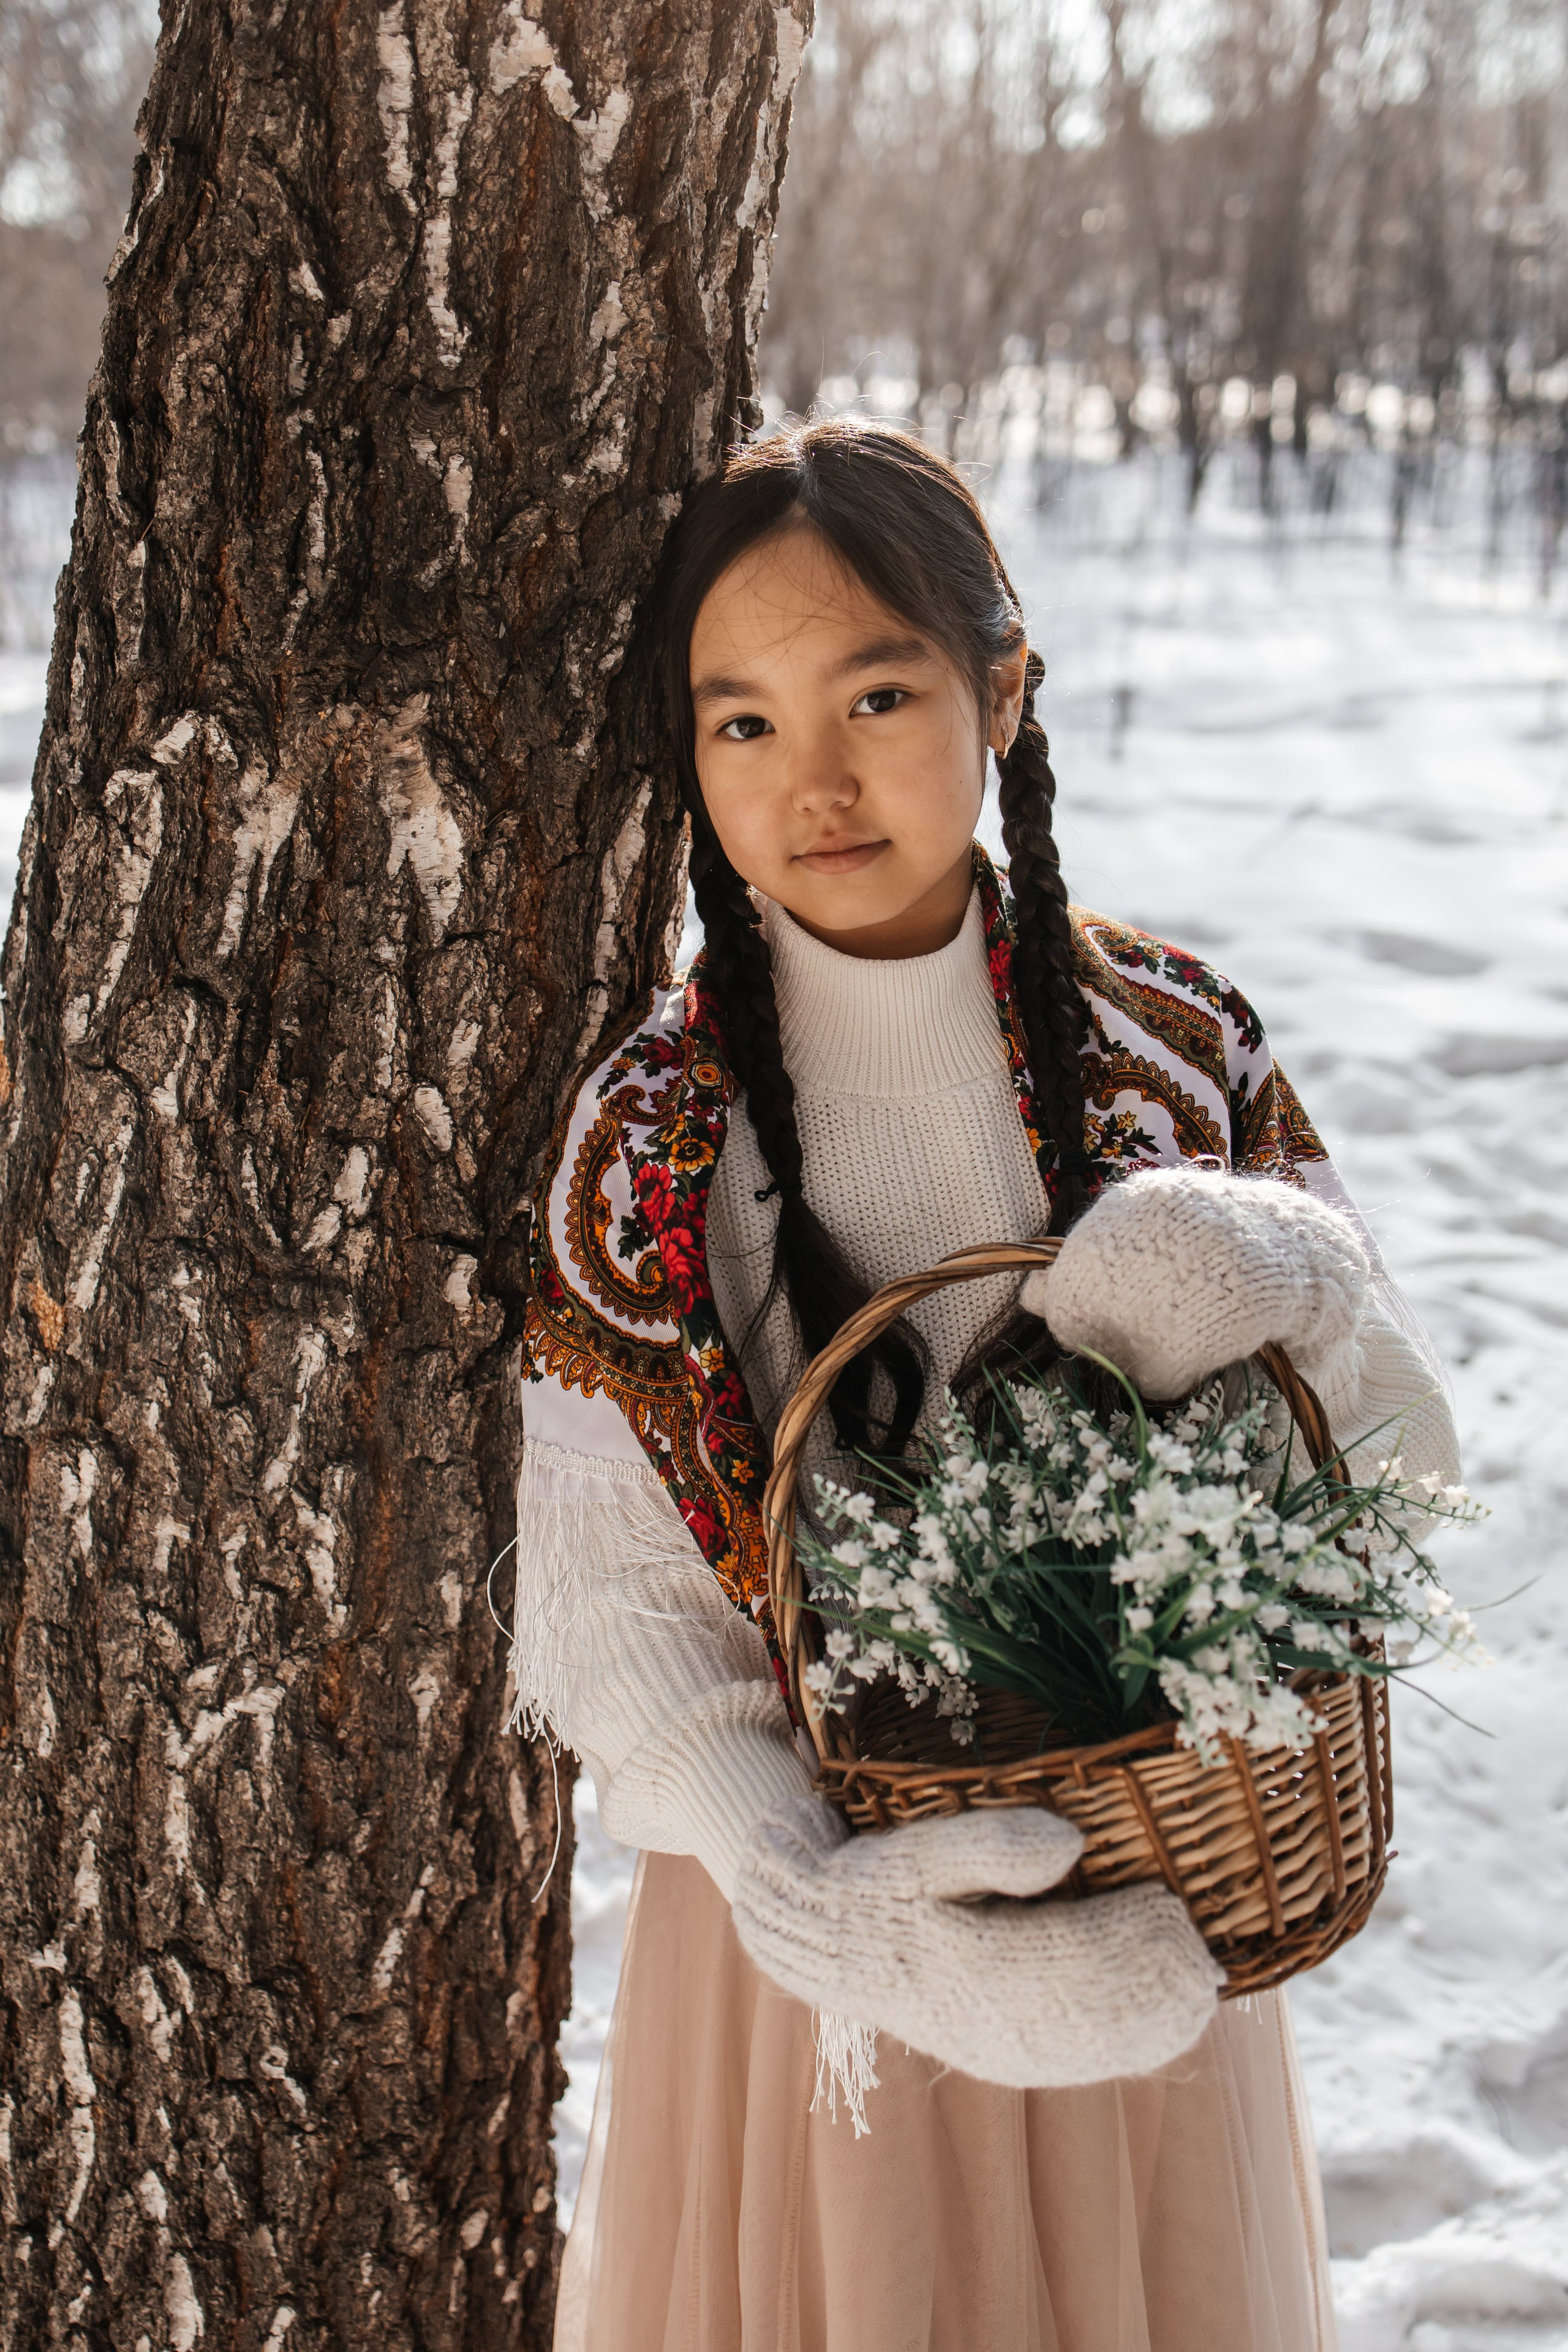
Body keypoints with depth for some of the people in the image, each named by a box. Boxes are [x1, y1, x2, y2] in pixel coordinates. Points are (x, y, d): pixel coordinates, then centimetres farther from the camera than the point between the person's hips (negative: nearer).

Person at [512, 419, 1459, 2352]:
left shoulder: (1176, 1048, -6)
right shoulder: (647, 1143, -12)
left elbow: (1396, 1446, -4)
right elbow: (624, 1618, -13)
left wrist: (1263, 1273, -25)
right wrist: (835, 1909, -28)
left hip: (1147, 1890, 2)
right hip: (816, 1892, -2)